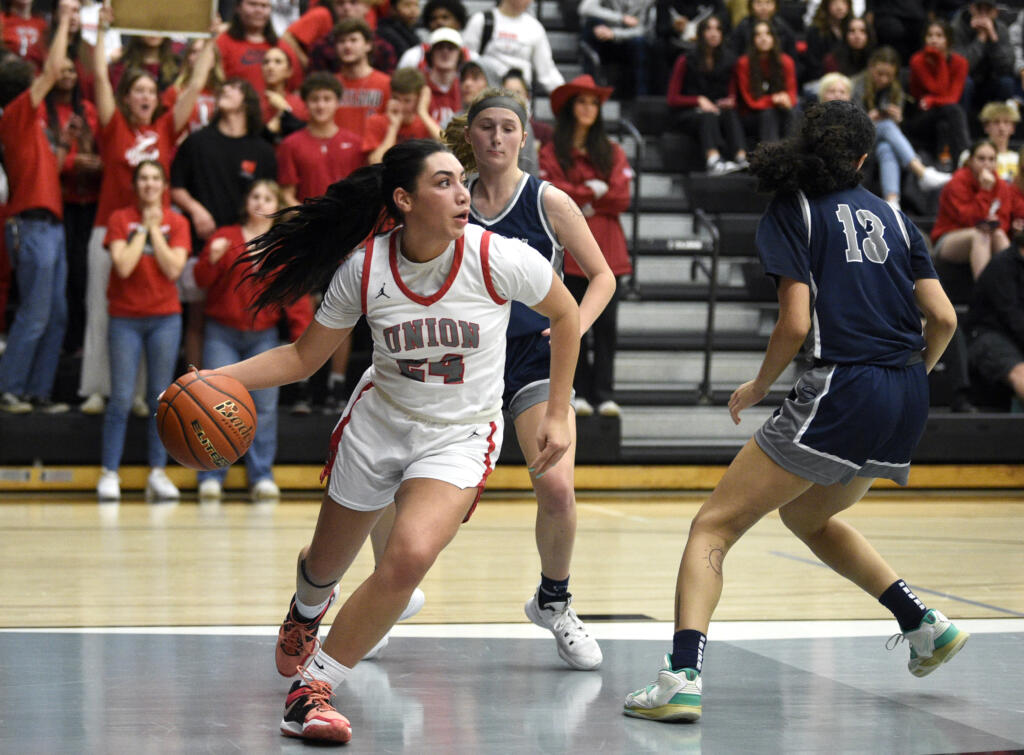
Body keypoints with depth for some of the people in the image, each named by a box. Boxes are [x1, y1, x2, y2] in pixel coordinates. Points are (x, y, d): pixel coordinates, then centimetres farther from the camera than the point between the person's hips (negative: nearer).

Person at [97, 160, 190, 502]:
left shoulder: (177, 223, 4)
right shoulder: (120, 219, 0)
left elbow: (173, 268, -10)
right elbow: (123, 266, -13)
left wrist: (155, 229, -9)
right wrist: (143, 228, -9)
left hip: (165, 318, 1)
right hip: (126, 317, -1)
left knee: (160, 398, 3)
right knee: (121, 399, -4)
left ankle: (158, 473, 8)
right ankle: (109, 474, 0)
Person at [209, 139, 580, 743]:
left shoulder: (499, 258, -20)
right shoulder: (363, 268, -13)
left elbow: (566, 314, -1)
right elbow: (304, 357, -2)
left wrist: (559, 413, -1)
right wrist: (214, 379, -14)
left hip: (460, 434, -2)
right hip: (379, 421, 2)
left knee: (411, 556, -28)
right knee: (326, 564, 19)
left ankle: (313, 689, -12)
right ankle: (307, 609, 60)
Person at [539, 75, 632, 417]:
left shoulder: (612, 152, 11)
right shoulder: (552, 152, 5)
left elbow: (621, 199, 0)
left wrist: (578, 199, -7)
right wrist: (594, 191, -7)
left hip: (606, 248, 1)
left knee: (606, 323, -3)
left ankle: (604, 393, 1)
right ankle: (579, 392, 6)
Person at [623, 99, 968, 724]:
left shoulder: (791, 212, 0)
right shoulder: (891, 216, 14)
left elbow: (796, 323, -9)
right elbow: (943, 318, 9)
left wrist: (759, 387, 7)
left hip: (842, 392, -6)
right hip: (907, 404, 7)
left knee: (715, 526, -3)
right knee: (806, 514, 32)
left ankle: (682, 678, -21)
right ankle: (925, 625, 29)